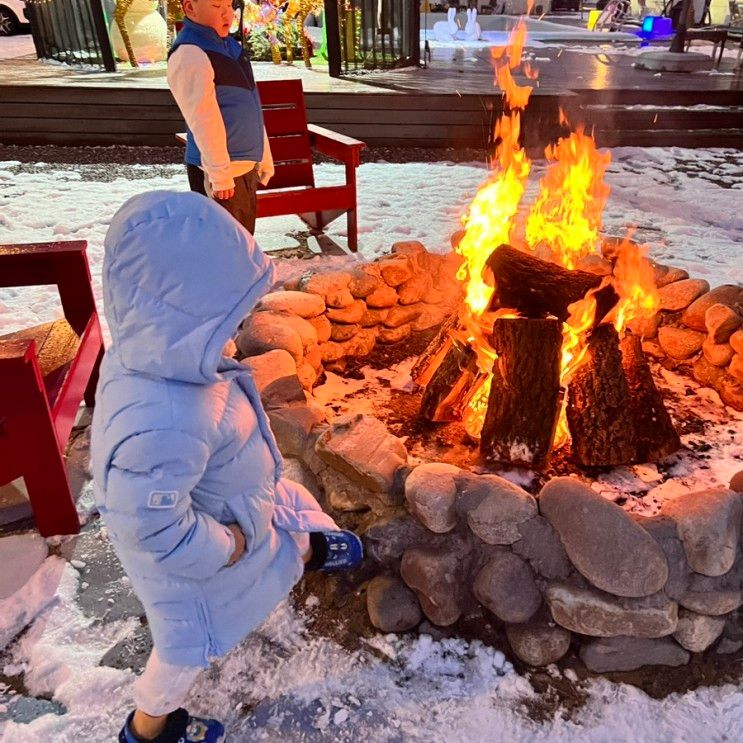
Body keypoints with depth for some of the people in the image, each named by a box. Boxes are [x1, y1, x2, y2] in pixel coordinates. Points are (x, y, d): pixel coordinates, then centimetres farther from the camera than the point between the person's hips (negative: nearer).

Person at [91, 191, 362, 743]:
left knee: (286, 513, 34)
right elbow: (153, 526, -37)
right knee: (191, 641, 22)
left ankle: (311, 552, 71)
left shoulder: (153, 353, -21)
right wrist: (222, 549, -20)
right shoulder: (164, 426, -48)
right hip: (196, 553, -8)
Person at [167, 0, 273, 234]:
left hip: (245, 165, 9)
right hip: (221, 172, -9)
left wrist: (264, 158, 19)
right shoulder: (189, 54, -14)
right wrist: (220, 173, -23)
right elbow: (203, 120, -20)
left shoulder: (230, 46, 15)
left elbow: (252, 110, 19)